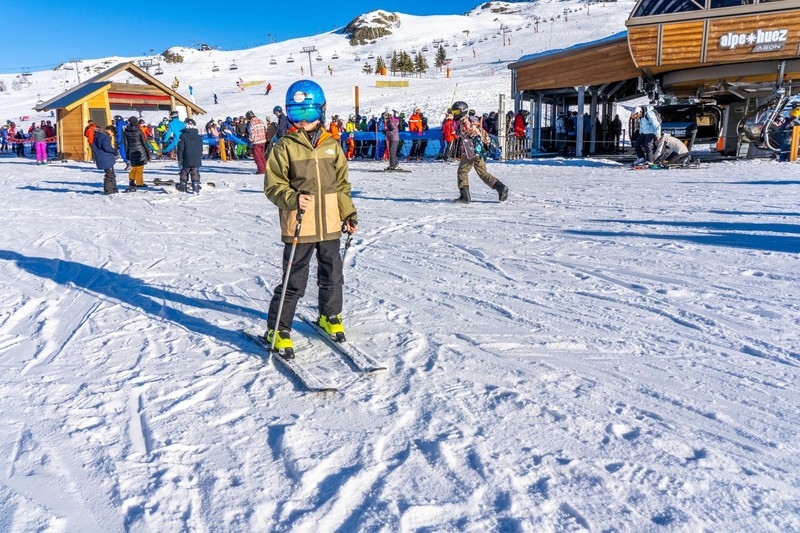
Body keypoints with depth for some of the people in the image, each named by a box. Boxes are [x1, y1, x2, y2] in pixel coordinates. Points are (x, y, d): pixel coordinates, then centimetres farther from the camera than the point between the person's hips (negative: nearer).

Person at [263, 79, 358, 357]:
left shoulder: (332, 145, 8)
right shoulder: (284, 146, -5)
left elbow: (341, 183, 15)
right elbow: (273, 185, -6)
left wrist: (349, 213, 11)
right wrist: (292, 199, -24)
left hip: (330, 224, 4)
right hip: (298, 226, -4)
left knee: (332, 275, 17)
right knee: (294, 281, 0)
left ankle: (330, 316, 40)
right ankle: (278, 329, 15)